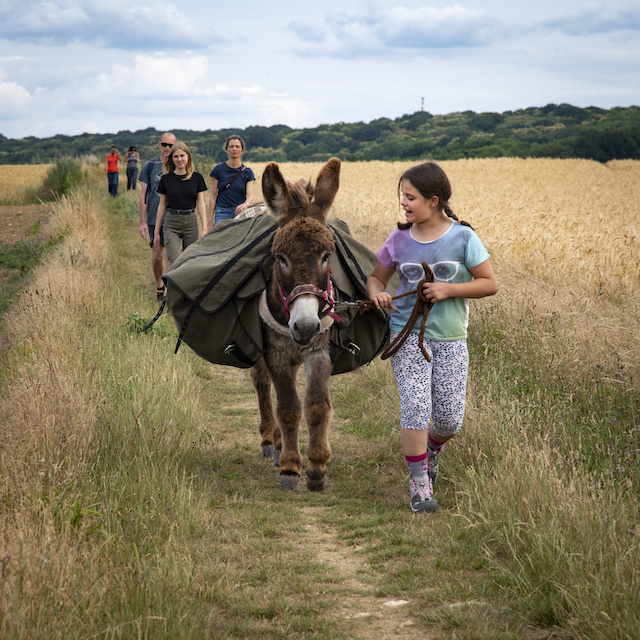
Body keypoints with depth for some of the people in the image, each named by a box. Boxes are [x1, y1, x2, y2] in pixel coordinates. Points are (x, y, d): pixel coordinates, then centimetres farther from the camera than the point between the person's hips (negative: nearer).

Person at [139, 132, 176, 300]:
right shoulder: (150, 166, 2)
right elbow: (143, 196, 2)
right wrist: (142, 221, -3)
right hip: (154, 218, 1)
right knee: (157, 255, 5)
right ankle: (159, 286, 26)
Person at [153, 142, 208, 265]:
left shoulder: (197, 178, 4)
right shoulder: (166, 178, 3)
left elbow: (201, 204, 4)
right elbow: (162, 205, 8)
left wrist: (204, 228, -3)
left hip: (191, 222, 1)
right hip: (171, 224, -1)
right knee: (175, 263, -16)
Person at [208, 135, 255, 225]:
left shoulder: (247, 172, 4)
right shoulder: (218, 170, 1)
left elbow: (250, 195, -8)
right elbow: (213, 196, 3)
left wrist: (245, 204, -32)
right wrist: (210, 218, -1)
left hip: (241, 213, 2)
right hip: (222, 214, -2)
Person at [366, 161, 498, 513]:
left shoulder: (463, 238, -6)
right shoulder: (399, 240, 0)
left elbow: (490, 283, -3)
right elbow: (376, 277, 13)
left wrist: (449, 289, -15)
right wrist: (377, 293, -10)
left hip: (450, 339, 0)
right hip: (408, 335, 0)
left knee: (450, 421, 3)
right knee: (415, 408, -14)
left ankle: (430, 451, 38)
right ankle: (419, 484, 1)